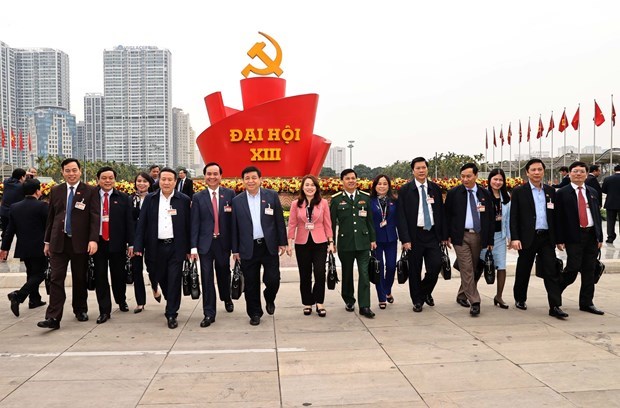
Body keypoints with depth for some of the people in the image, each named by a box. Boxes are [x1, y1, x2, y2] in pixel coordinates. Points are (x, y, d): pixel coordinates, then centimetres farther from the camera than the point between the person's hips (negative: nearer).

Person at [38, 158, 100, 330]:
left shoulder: (91, 191, -2)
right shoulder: (55, 191, 9)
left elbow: (95, 217, -8)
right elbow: (50, 217, 12)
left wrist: (93, 239, -18)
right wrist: (47, 241, 11)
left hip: (80, 242, -2)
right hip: (58, 242, 2)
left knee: (80, 279, 9)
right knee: (56, 279, -4)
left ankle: (81, 310, 26)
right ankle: (53, 318, -4)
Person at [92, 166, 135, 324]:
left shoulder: (123, 198, 1)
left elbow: (129, 222, 0)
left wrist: (131, 244, -4)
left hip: (117, 243, 0)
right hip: (98, 242, 0)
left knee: (119, 275, 11)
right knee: (100, 277, 3)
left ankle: (121, 301, 36)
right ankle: (104, 310, 12)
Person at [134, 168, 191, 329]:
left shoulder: (184, 200, -1)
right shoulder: (150, 199, 4)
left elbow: (188, 225, 0)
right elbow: (142, 224, 2)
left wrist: (189, 248, -1)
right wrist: (138, 246, -6)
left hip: (176, 247, -2)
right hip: (157, 247, 2)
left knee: (174, 280, -1)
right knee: (161, 278, 14)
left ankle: (172, 314, 9)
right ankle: (171, 302, 39)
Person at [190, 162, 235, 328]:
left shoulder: (230, 194, 0)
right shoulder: (198, 197, 1)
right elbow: (194, 223, 0)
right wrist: (194, 246, -5)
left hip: (223, 242, 0)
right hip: (205, 243, 0)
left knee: (224, 274, 15)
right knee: (207, 278, 0)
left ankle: (227, 299, 43)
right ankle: (209, 313, 8)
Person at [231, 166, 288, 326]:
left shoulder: (272, 196, 1)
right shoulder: (237, 201, 3)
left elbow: (279, 221, 3)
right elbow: (234, 227, 5)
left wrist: (283, 242, 1)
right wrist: (235, 249, 4)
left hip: (269, 246, 0)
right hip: (248, 248, 1)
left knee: (272, 280, -2)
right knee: (251, 284, 7)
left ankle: (269, 299, 30)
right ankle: (255, 313, 24)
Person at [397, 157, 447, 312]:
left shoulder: (435, 189, 8)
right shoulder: (405, 190, -3)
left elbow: (441, 213, 10)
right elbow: (401, 217, -6)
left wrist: (444, 235, 6)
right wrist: (405, 239, -13)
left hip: (433, 234, 3)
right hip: (415, 235, -2)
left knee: (436, 266, -2)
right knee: (415, 270, 5)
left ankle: (426, 292, 26)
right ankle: (417, 300, 22)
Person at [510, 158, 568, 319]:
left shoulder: (550, 191, 10)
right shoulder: (519, 191, -1)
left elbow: (555, 215, 12)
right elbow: (513, 217, -4)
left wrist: (558, 238, 8)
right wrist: (514, 238, -12)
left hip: (547, 237, 3)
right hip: (527, 238, -2)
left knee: (551, 271, -3)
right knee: (523, 271, 9)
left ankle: (555, 306, -2)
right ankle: (520, 299, 27)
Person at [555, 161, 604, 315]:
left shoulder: (592, 192, 13)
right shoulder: (562, 193, -2)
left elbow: (597, 215, 14)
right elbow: (558, 218, -5)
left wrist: (599, 237, 8)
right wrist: (559, 240, -9)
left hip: (591, 236, 5)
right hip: (573, 237, -5)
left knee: (589, 271, 8)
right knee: (573, 268, -8)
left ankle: (586, 303, 18)